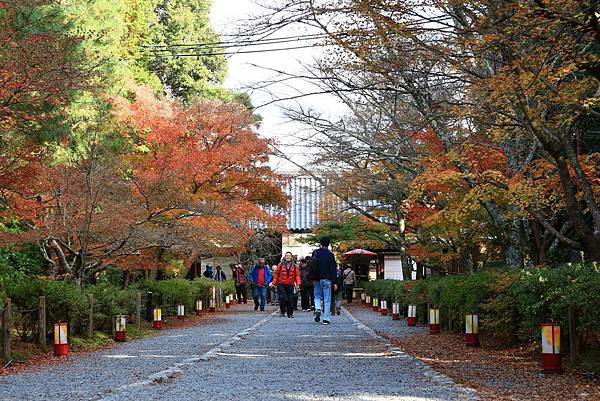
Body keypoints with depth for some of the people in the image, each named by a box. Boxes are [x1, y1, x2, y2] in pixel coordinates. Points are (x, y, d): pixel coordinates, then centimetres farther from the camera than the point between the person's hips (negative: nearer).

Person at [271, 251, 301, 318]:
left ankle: (290, 313, 13)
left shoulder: (295, 266, 7)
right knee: (282, 298, -13)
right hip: (281, 285, -1)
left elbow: (297, 275, 4)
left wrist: (298, 283, -11)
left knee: (290, 300, 2)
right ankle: (282, 312, 3)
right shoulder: (280, 265, 5)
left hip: (290, 285, 1)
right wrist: (273, 283, 0)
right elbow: (276, 274, 7)